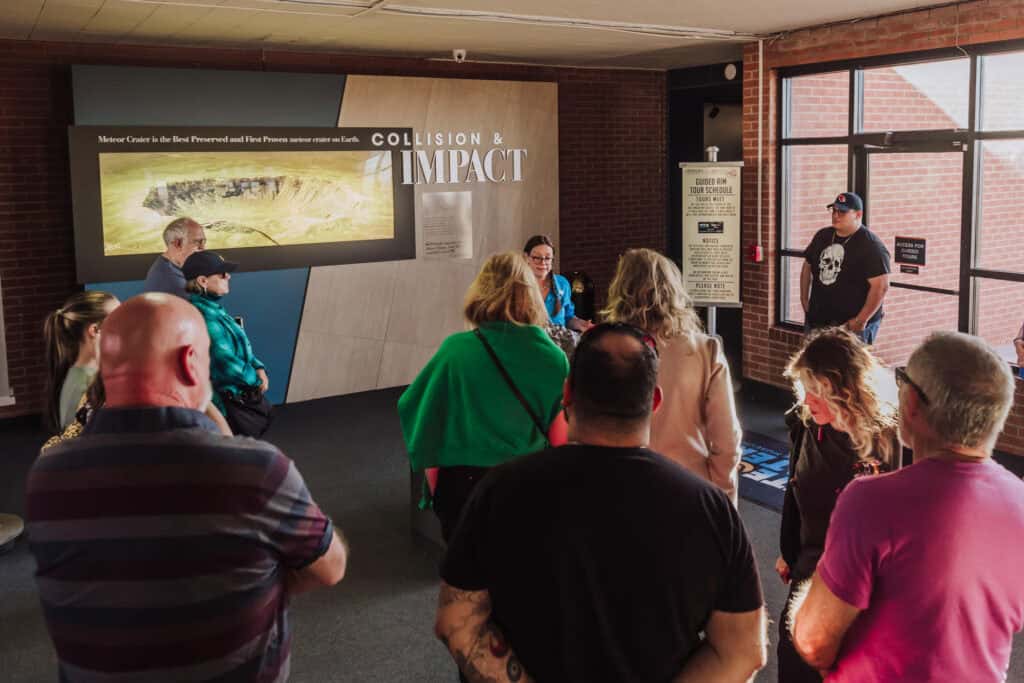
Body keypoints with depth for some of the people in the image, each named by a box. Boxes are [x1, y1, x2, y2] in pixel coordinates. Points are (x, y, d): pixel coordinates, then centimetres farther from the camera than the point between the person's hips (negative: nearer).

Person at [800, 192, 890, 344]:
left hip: (852, 326, -6)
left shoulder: (871, 246, -13)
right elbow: (807, 266, 21)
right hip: (816, 321, 7)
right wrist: (804, 299, 12)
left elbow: (881, 286, -18)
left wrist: (861, 321, -20)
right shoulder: (822, 236, 8)